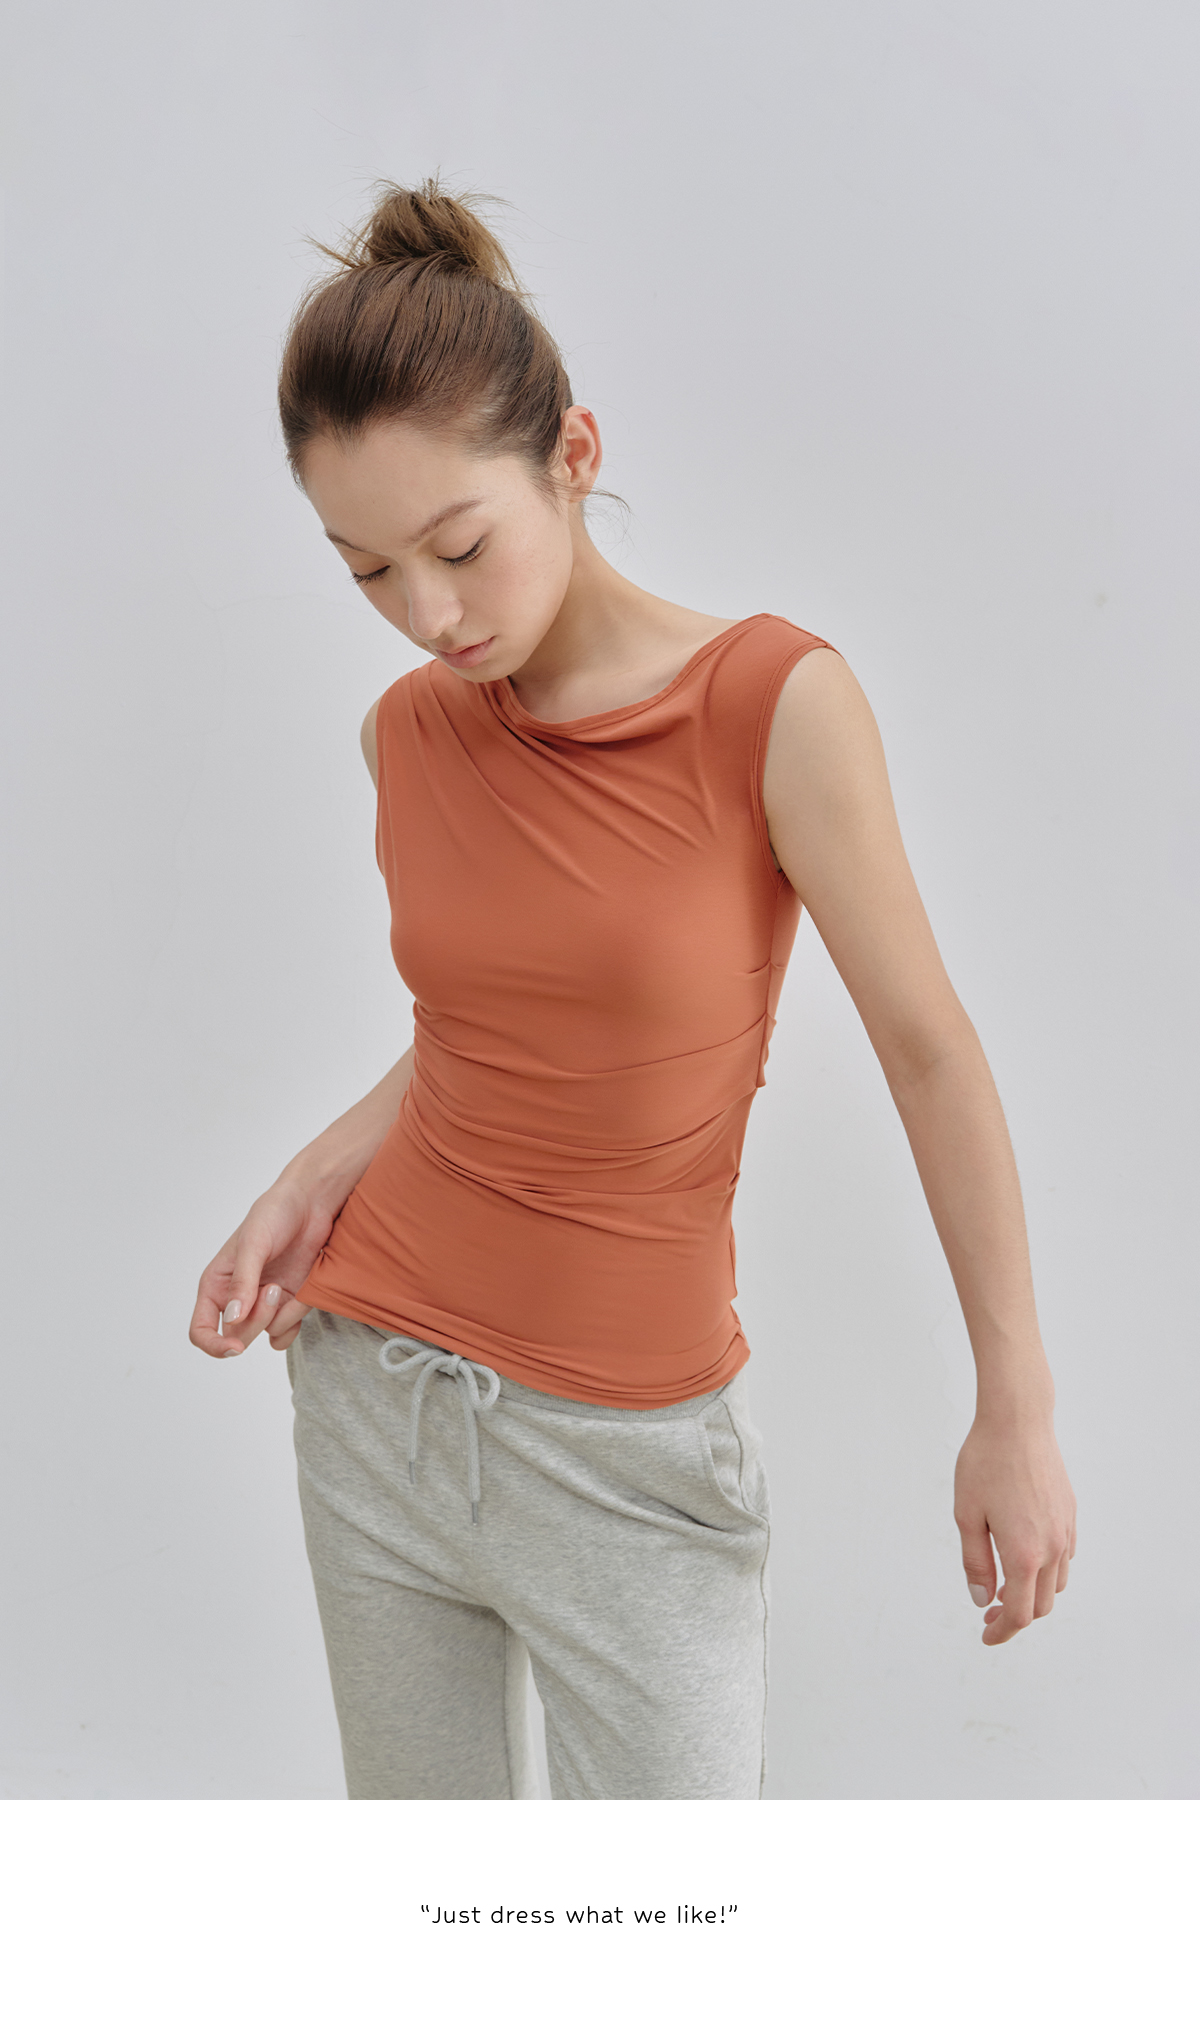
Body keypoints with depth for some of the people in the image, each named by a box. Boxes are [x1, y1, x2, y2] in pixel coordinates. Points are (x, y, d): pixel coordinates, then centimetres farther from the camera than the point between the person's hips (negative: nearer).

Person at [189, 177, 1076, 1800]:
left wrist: (1017, 1409, -7)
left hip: (627, 1454, -4)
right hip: (376, 1391, 5)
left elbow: (929, 1054, -11)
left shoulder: (775, 703, -17)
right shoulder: (411, 734, -1)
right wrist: (323, 1175, -2)